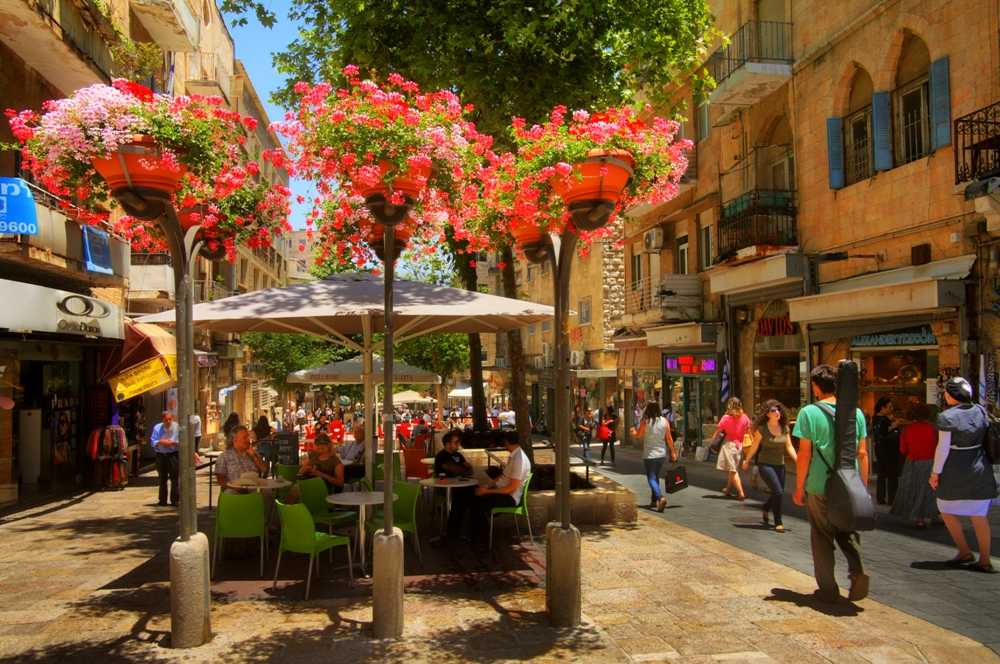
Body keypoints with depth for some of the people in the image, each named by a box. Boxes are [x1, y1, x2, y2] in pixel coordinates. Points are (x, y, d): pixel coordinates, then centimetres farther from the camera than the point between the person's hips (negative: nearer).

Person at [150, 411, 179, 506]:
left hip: (173, 455, -3)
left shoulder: (177, 427, -3)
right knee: (162, 479, 10)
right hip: (161, 455, 3)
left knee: (175, 478, -5)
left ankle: (175, 500, 0)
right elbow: (152, 442, 3)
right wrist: (160, 442, -15)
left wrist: (172, 442, -18)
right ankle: (163, 500, 19)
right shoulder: (157, 427, 4)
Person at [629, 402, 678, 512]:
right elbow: (669, 438, 1)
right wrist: (673, 452, 9)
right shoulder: (664, 421, -1)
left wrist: (633, 431, 16)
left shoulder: (645, 421, -12)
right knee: (655, 476, 21)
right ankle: (654, 500, 27)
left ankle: (660, 497, -26)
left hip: (649, 454, -5)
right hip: (661, 453, 5)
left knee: (651, 478, -4)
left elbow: (638, 435, -5)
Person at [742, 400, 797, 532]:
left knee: (778, 493, 15)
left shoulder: (785, 428, 1)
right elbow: (754, 446, -2)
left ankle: (765, 510, 46)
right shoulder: (762, 428, -12)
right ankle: (778, 522, -3)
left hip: (780, 465, 5)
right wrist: (746, 461, 7)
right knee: (778, 492, -17)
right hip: (765, 464, -5)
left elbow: (789, 446, 3)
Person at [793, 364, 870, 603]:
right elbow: (862, 453, 5)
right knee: (848, 534, 19)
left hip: (819, 487, -3)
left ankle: (828, 589, 17)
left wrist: (799, 487, -1)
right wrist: (863, 486, 15)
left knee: (822, 538, 11)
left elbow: (804, 454, -10)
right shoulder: (856, 413, 2)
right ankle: (858, 571, -4)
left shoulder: (809, 412, -9)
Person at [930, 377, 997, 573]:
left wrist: (935, 472, -7)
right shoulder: (980, 411, 2)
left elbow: (943, 448, -15)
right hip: (980, 470, 5)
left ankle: (965, 551, 11)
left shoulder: (947, 417, -15)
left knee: (947, 510, 13)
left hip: (955, 471, -5)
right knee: (979, 515, 9)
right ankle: (985, 561, 11)